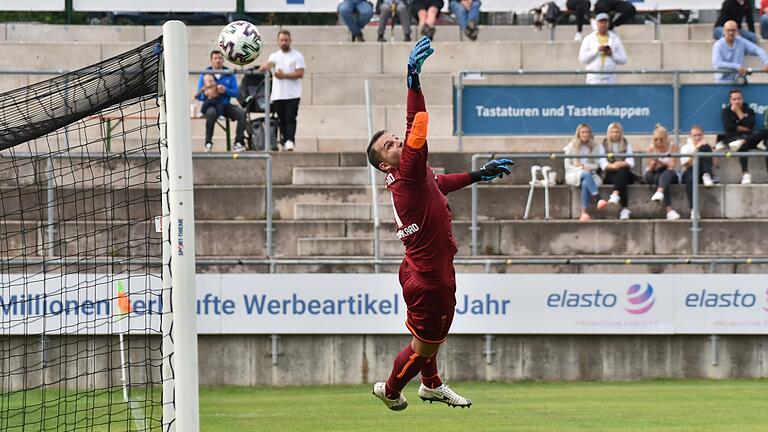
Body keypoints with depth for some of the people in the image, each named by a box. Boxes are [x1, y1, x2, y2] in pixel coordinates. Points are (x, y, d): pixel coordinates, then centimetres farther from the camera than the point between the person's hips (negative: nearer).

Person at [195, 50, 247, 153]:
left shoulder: (229, 74, 9)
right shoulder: (205, 75, 5)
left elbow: (236, 93, 5)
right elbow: (198, 96, 2)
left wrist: (225, 90, -16)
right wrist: (206, 94, -21)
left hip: (225, 105, 2)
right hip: (210, 105, -2)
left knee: (241, 113, -25)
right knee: (211, 113, -38)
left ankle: (238, 143, -18)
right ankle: (208, 143, -23)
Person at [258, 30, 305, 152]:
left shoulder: (297, 56, 4)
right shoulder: (274, 56, 14)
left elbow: (300, 73, -6)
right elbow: (269, 64, -8)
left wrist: (284, 75, -12)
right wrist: (265, 67, -33)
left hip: (292, 95, -4)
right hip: (278, 95, 4)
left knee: (290, 119, -13)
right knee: (281, 120, 7)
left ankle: (290, 141, -22)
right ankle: (284, 142, 13)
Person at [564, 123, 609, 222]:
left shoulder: (595, 147, 10)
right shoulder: (572, 146, 5)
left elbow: (597, 165, 7)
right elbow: (567, 166, 1)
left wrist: (585, 166, -10)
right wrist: (581, 169, -12)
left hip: (590, 173, 1)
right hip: (574, 174, -1)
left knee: (585, 184, -36)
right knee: (586, 174, -37)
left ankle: (584, 213, -42)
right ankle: (599, 199, -51)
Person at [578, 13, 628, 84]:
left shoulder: (615, 39, 10)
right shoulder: (588, 39, 6)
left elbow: (623, 60, 9)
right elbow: (582, 59, -2)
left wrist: (612, 54, -8)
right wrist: (596, 50, -11)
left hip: (610, 79, 1)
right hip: (594, 78, -1)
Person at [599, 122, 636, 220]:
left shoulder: (626, 145, 16)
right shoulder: (604, 145, 14)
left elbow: (631, 162, 1)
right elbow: (603, 164, -1)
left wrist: (622, 164, -22)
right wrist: (612, 166, -23)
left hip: (625, 173, 1)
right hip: (609, 175, 0)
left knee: (622, 171, -37)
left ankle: (615, 195, -60)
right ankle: (624, 208, -51)